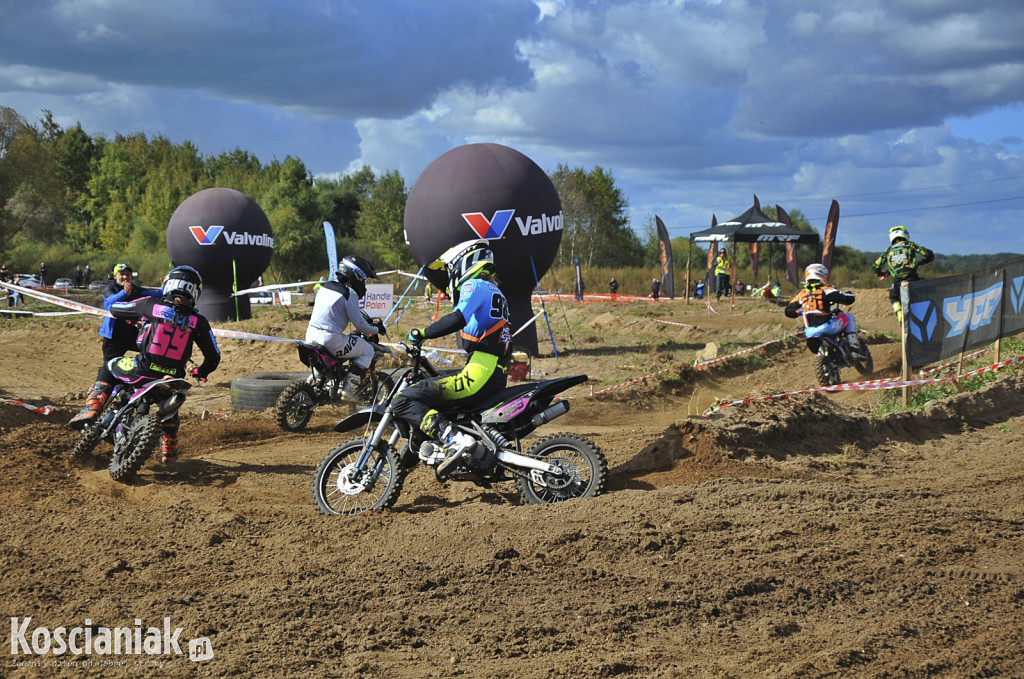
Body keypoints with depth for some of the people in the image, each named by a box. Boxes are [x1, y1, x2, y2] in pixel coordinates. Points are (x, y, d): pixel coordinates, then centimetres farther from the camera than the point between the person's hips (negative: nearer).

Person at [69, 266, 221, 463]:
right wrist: (201, 373, 26)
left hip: (143, 371, -2)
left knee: (108, 368, 27)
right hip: (172, 378, 2)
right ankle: (169, 446, 41)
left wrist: (135, 317, 35)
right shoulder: (198, 321, 0)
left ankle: (91, 408, 8)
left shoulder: (151, 305, -1)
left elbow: (114, 309, 13)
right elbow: (214, 357, 4)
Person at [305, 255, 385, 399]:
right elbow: (359, 324, -10)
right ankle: (349, 388, -1)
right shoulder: (349, 293, -9)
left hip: (311, 336, 8)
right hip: (331, 339, -8)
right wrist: (377, 329, 9)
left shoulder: (324, 287, 15)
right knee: (368, 351, 10)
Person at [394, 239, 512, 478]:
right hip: (498, 375, 10)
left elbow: (459, 318, -23)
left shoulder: (474, 285, -3)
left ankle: (453, 439, -30)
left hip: (479, 374, -10)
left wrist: (423, 333, -14)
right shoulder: (496, 291, 27)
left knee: (403, 402, -14)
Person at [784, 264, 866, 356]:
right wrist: (848, 294, 19)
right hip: (827, 327, -5)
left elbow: (788, 311, 16)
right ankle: (854, 346, 4)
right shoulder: (825, 290, -3)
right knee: (849, 317, 15)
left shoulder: (802, 293, 11)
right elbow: (848, 299, -6)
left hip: (810, 334, 5)